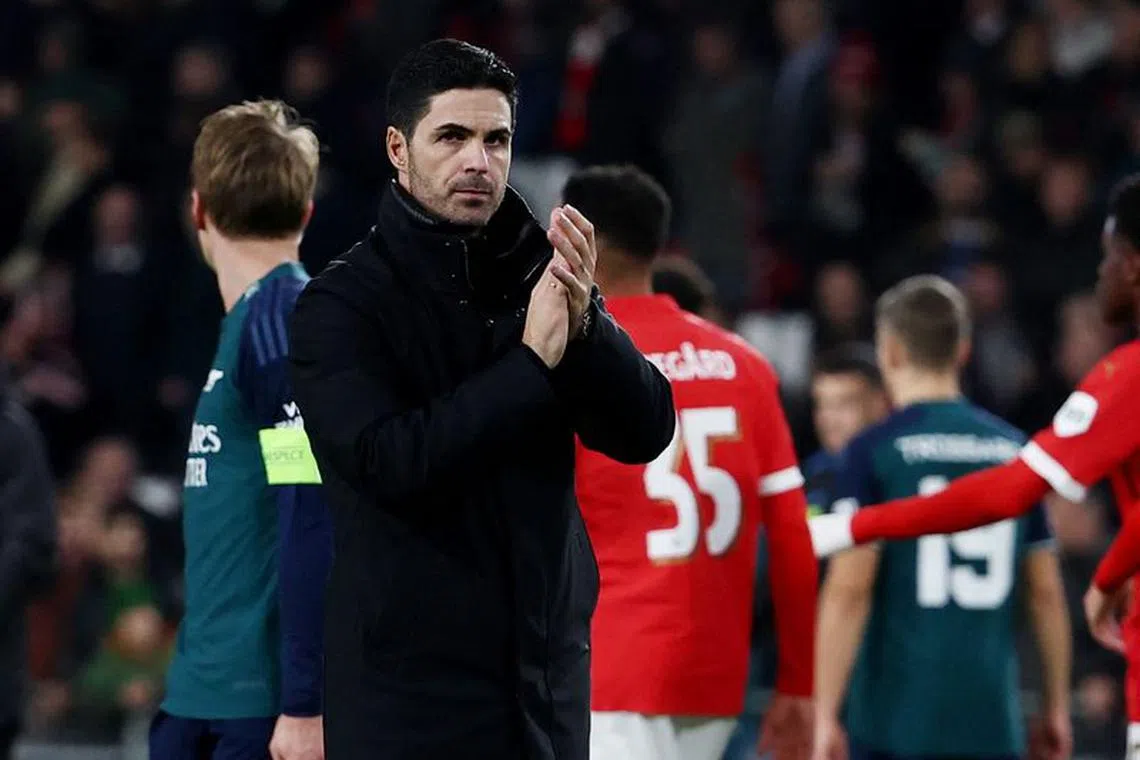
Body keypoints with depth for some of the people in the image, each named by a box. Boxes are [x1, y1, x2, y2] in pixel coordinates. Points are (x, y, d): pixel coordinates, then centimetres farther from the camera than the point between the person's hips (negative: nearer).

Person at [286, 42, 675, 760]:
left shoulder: (540, 278, 7)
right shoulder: (343, 302, -6)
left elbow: (646, 432, -1)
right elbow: (388, 461, -19)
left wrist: (584, 323, -18)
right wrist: (532, 361, -22)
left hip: (546, 669, 4)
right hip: (410, 677, -4)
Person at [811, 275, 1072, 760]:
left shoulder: (872, 452, -5)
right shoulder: (1013, 450, 9)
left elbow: (849, 590, -11)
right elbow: (1046, 593, 11)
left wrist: (825, 717, -9)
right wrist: (1056, 708, 20)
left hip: (898, 717, -3)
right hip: (992, 719, 3)